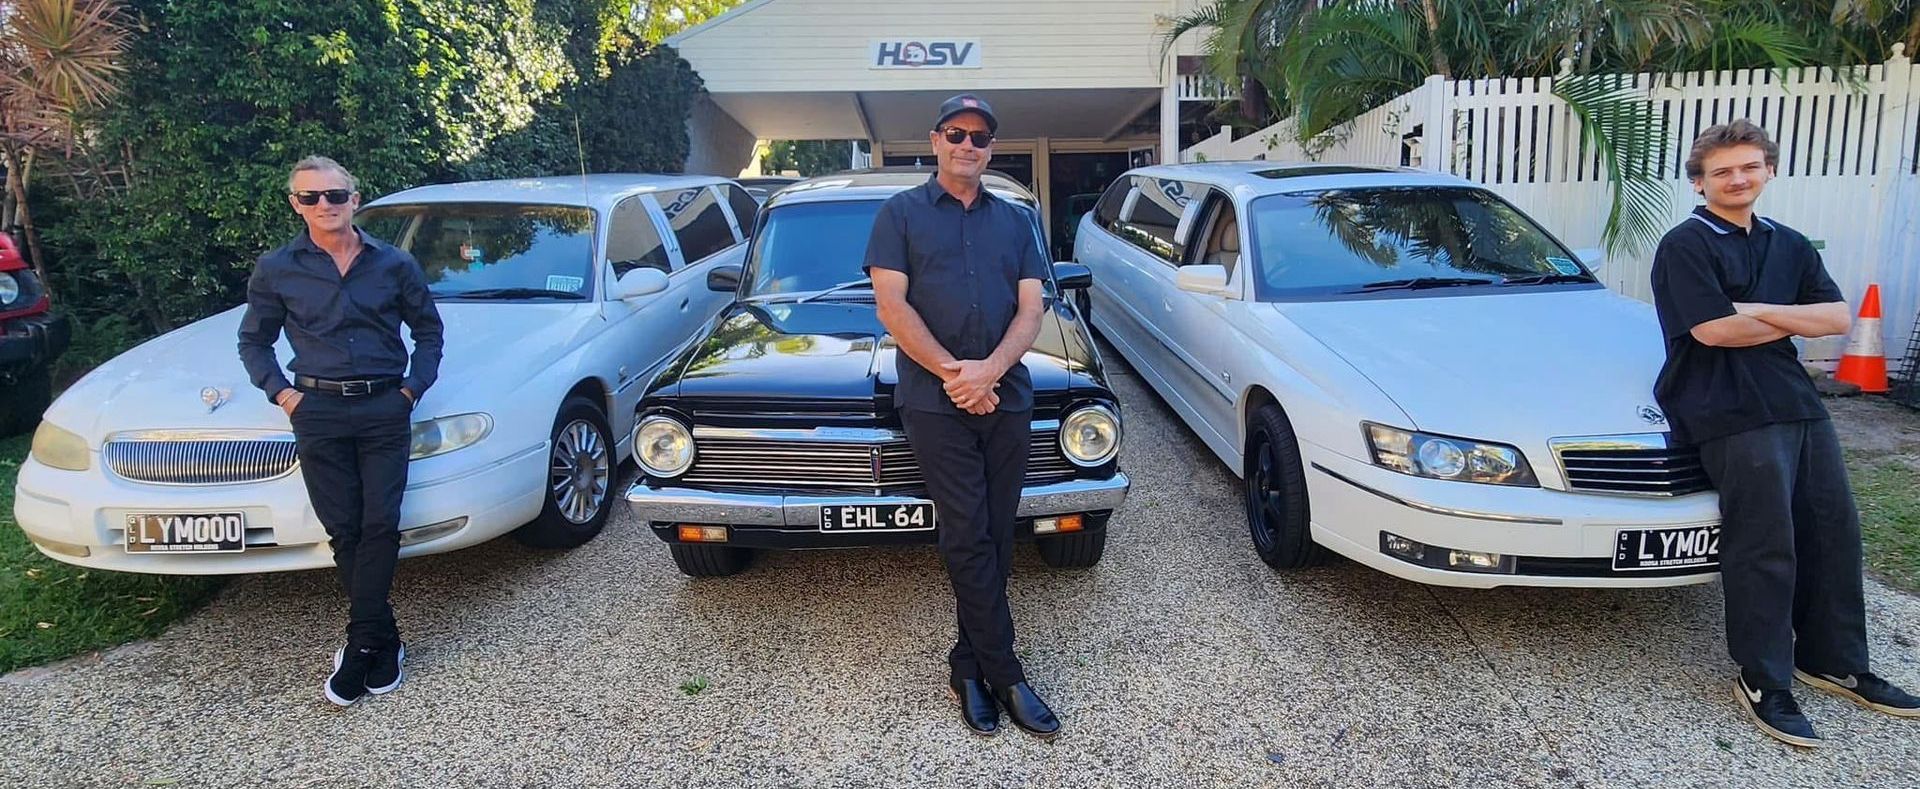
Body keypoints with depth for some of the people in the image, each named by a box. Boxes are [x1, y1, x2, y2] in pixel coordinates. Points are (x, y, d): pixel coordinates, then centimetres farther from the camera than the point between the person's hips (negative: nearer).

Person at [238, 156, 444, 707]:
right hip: (318, 412, 1)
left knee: (380, 526, -5)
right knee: (343, 531, 3)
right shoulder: (276, 270, 6)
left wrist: (413, 387, 2)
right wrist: (280, 393, 1)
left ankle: (360, 646, 4)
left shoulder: (394, 265, 5)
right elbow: (253, 341, 16)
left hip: (385, 409, 0)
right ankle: (382, 642, 14)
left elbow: (428, 331, 14)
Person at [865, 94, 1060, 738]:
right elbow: (892, 306, -4)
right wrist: (953, 374, -12)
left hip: (1007, 399, 4)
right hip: (935, 402, -3)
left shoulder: (1015, 222, 15)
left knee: (994, 540, 7)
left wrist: (989, 370, -12)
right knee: (970, 539, -5)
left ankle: (969, 667, 19)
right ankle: (1005, 677, 4)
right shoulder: (901, 214, 6)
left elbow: (1030, 310, 6)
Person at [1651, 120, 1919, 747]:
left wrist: (1762, 311, -10)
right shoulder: (1686, 245, -4)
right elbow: (1714, 329, -16)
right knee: (1766, 548, -7)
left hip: (1799, 405, 8)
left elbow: (1837, 318, 6)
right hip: (1733, 415, -7)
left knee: (1833, 533, 11)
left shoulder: (1789, 246, 18)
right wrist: (1793, 322, -1)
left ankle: (1834, 662, 26)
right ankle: (1763, 682, 5)